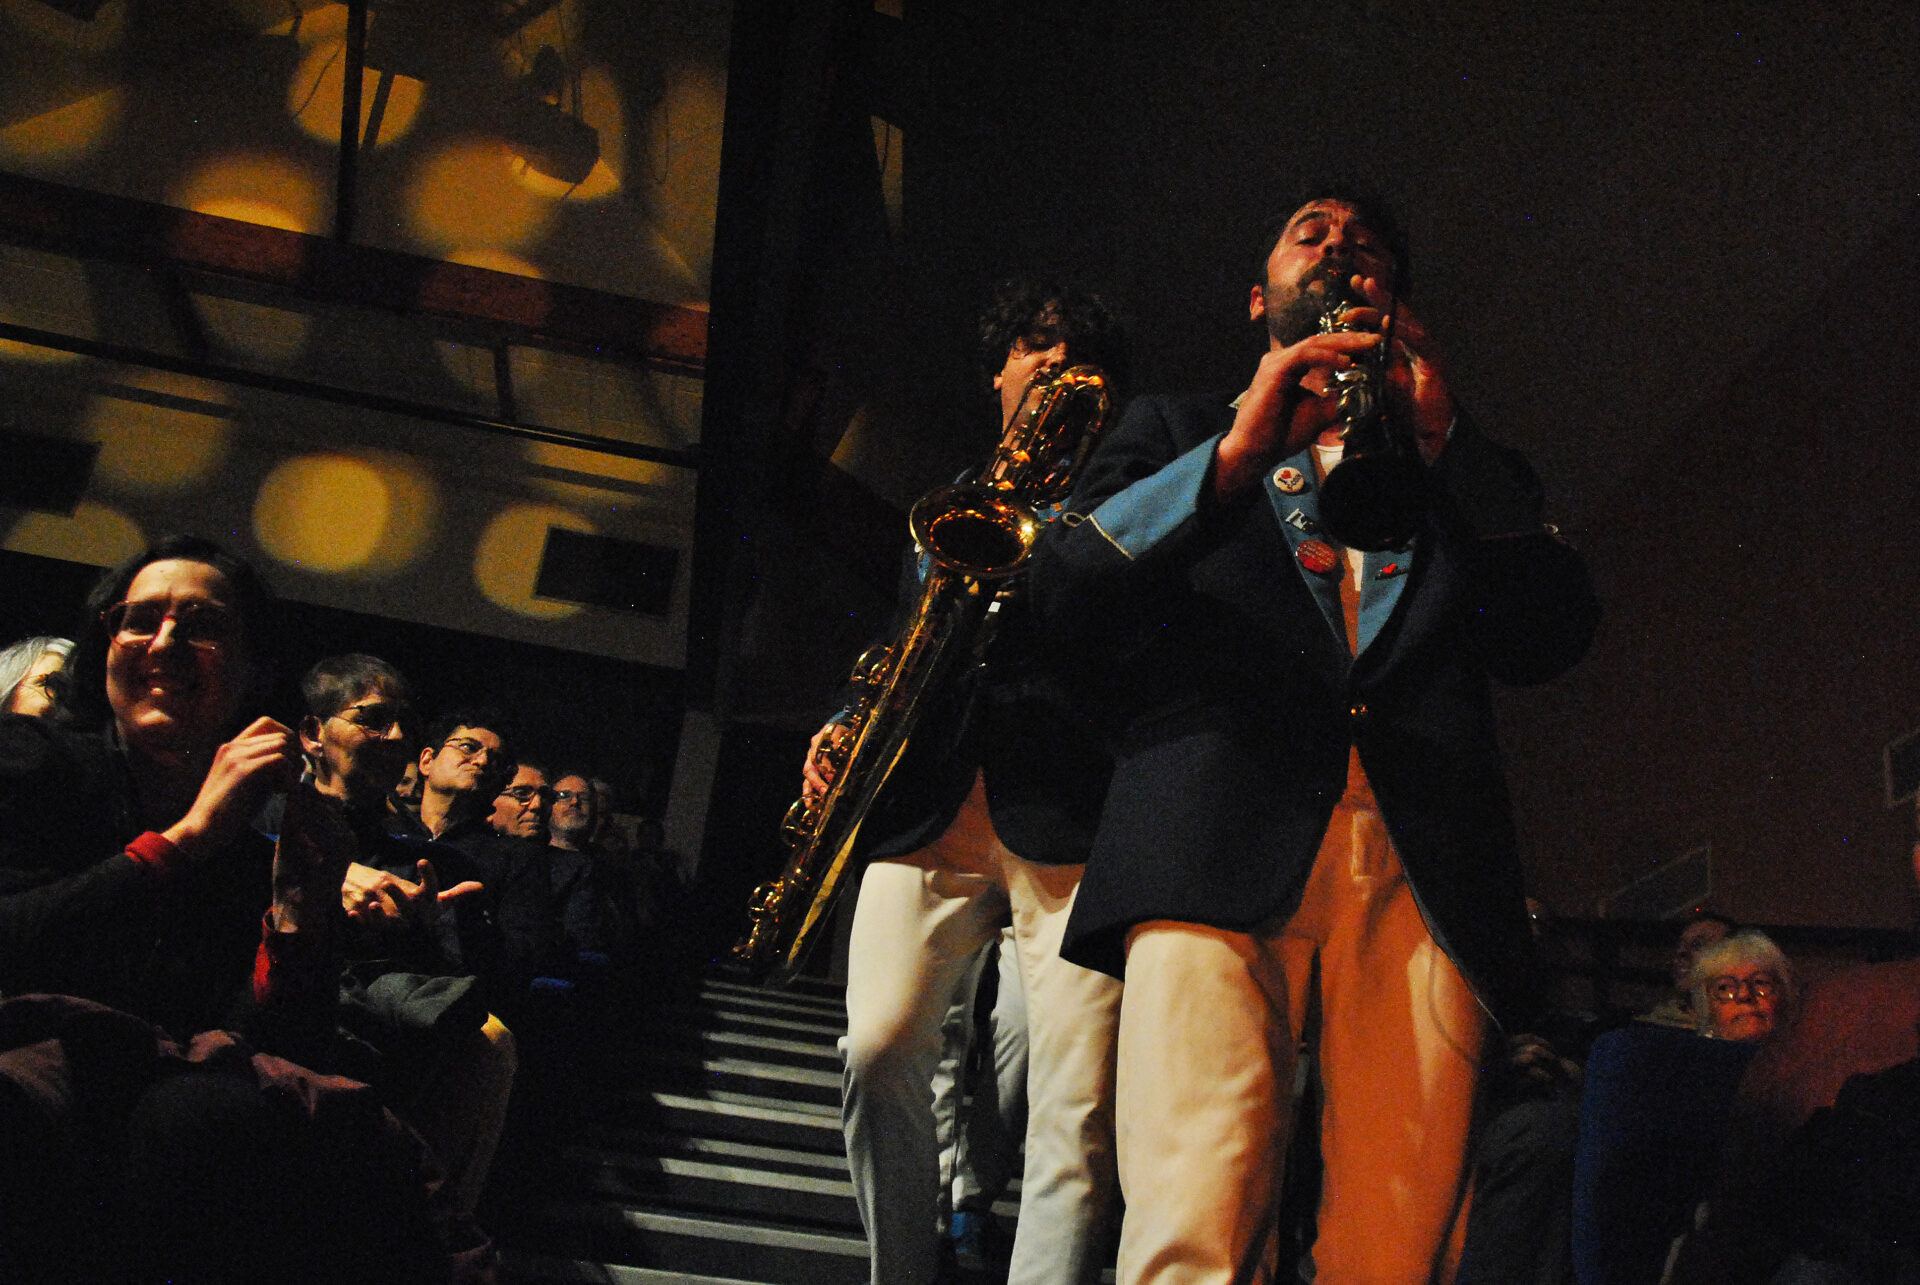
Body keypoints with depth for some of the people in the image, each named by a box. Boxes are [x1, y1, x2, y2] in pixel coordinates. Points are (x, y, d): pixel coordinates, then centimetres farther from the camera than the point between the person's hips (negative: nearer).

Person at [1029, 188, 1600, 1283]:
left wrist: (1442, 432, 2)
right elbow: (1056, 591, 9)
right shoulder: (1178, 427, 28)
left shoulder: (1463, 466, 31)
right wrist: (1237, 451, -3)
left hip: (1427, 875, 2)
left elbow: (1556, 637, 12)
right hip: (1218, 858, -2)